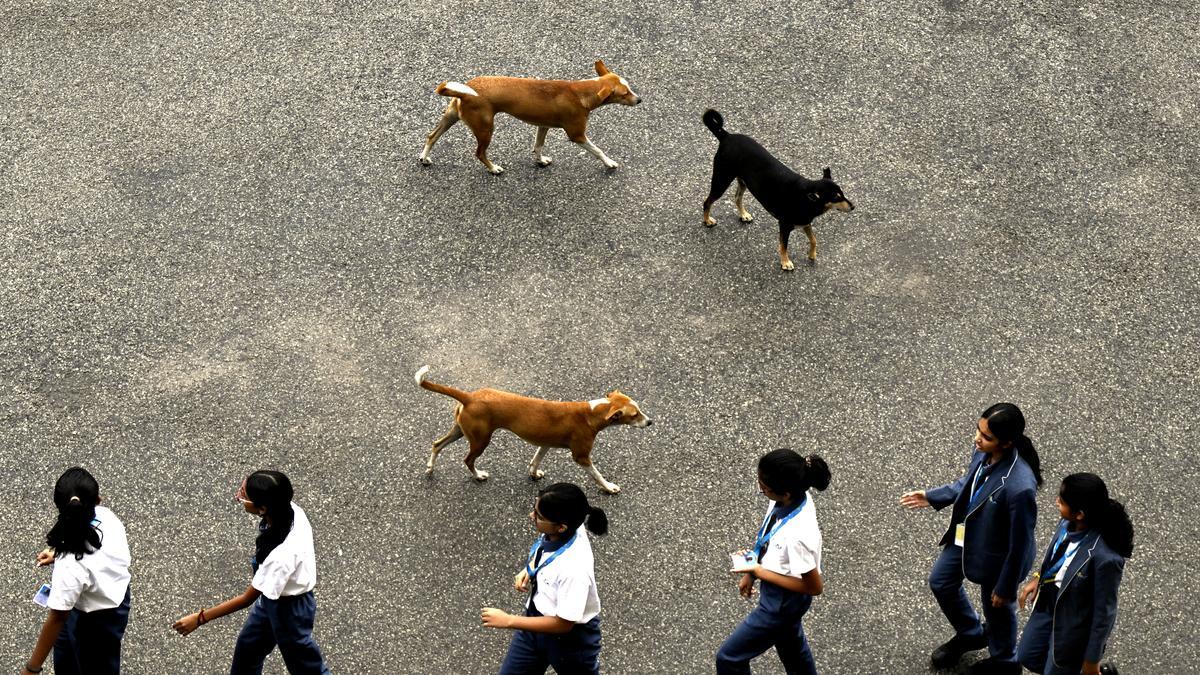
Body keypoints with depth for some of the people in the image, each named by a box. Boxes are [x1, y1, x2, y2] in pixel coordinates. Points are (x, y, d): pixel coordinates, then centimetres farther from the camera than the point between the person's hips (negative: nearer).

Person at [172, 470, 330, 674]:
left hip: (289, 608, -8)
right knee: (247, 644, 29)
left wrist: (200, 618, -23)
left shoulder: (282, 554, -43)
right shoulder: (289, 509, -23)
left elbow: (248, 598, -29)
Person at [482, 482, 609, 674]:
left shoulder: (575, 569, -40)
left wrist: (508, 620, -26)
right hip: (537, 618, 7)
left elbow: (563, 624, -29)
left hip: (570, 638, -7)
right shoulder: (565, 529, -19)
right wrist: (529, 569, -7)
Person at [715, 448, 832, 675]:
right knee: (791, 645, 33)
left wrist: (758, 571, -23)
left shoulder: (799, 534, -41)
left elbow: (814, 587, -26)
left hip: (783, 601, -8)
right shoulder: (789, 498, -17)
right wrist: (750, 572, 9)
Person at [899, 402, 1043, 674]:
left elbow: (1020, 543, -27)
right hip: (966, 536, 7)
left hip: (996, 556, -7)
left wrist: (1006, 587, -15)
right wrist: (932, 497, 1)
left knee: (997, 609, 21)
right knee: (941, 582, 28)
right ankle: (970, 634, 56)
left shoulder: (1020, 487, -41)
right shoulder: (983, 451, -20)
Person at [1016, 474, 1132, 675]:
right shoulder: (1070, 523, -19)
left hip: (1073, 627, -7)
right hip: (1048, 606, 7)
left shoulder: (1105, 557, -38)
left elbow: (1104, 612, -24)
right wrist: (1038, 577, 1)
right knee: (1027, 657, 27)